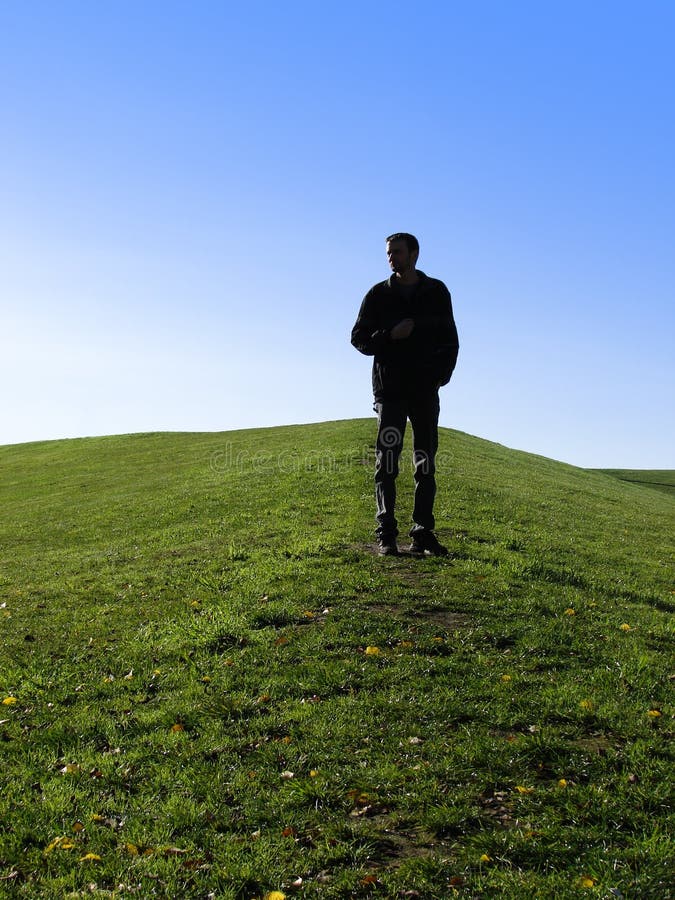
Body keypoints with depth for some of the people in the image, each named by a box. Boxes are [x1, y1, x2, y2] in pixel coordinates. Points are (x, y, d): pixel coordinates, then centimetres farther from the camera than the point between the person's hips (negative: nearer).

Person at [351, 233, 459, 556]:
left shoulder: (436, 292, 9)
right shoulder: (378, 295, 7)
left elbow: (449, 340, 10)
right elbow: (359, 338, 5)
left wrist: (440, 375, -4)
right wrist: (390, 335, -12)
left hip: (425, 390, 1)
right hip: (389, 389, -1)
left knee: (426, 463, 3)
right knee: (386, 462, -6)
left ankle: (423, 534, 8)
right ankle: (386, 536, -5)